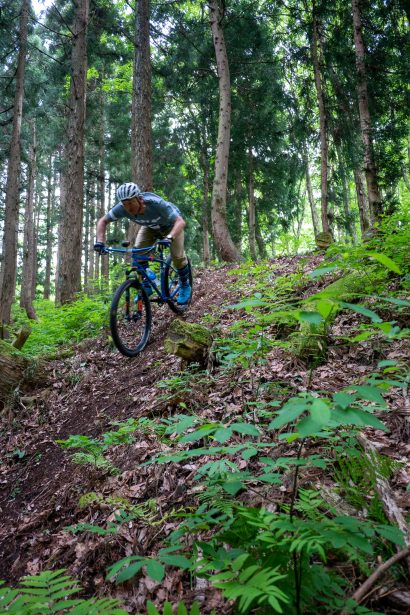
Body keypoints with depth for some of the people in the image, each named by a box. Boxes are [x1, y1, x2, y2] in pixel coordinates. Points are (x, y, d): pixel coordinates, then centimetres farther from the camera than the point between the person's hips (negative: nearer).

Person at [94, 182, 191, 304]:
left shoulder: (155, 203, -43)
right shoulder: (122, 208, -31)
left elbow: (180, 221, -47)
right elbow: (103, 221, -17)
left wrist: (169, 238, -65)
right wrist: (100, 241, -33)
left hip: (171, 225, -4)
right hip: (149, 226, 4)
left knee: (177, 256, -17)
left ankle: (185, 286, 10)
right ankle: (146, 286, 2)